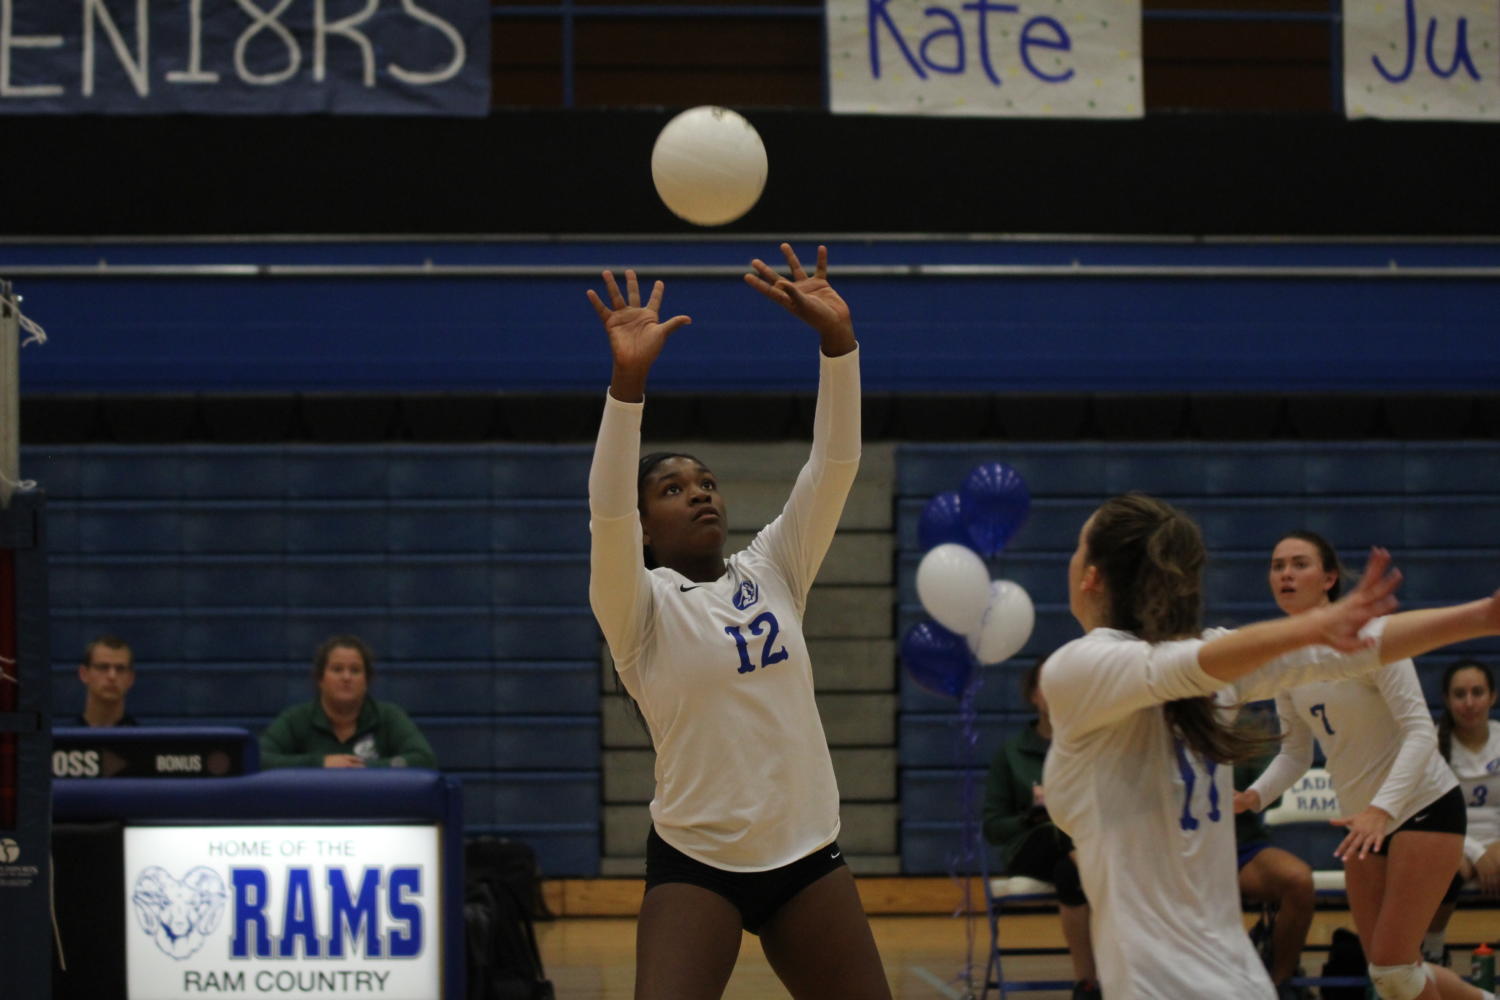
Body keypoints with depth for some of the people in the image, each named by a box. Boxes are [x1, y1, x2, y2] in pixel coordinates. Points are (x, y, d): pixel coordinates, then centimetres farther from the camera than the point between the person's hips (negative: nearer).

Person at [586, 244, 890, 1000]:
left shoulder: (772, 571, 7)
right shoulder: (641, 604, -5)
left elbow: (833, 465, -2)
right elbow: (607, 511, -23)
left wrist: (837, 338, -16)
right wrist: (628, 381, -36)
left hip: (807, 854, 5)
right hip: (694, 863, -4)